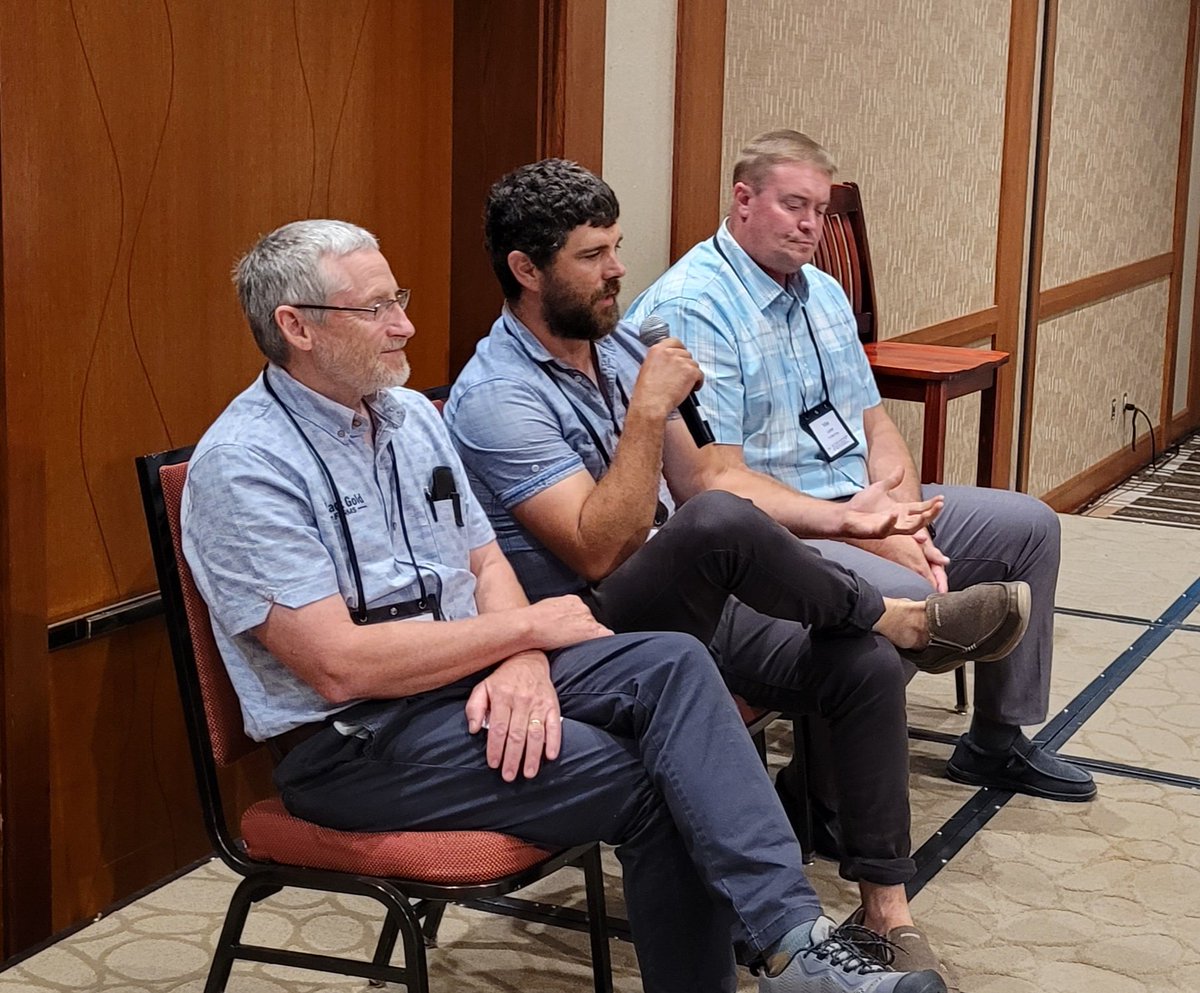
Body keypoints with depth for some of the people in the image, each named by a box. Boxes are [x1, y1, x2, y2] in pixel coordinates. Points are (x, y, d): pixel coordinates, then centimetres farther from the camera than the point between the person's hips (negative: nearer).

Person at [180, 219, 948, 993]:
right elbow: (338, 665, -22)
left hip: (476, 675, 7)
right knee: (653, 786, -20)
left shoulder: (411, 414, 11)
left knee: (671, 663, -18)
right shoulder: (244, 464, -15)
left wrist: (522, 661, -14)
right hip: (351, 738, -7)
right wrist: (527, 625, -14)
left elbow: (486, 561, 11)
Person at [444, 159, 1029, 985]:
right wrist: (649, 408, -24)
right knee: (719, 522, -36)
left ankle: (887, 907, 0)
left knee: (865, 667, -11)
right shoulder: (497, 398, -16)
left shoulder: (618, 347, 10)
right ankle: (901, 620, -10)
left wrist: (838, 518, 8)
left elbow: (698, 481, 18)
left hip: (689, 602, 8)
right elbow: (598, 553, -25)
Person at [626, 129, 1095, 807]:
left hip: (863, 503, 10)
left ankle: (997, 742, 22)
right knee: (904, 596, -34)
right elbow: (723, 482, -22)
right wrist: (869, 536, -23)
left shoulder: (824, 293, 15)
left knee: (1031, 526, 10)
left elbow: (876, 426, 12)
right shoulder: (691, 308, -16)